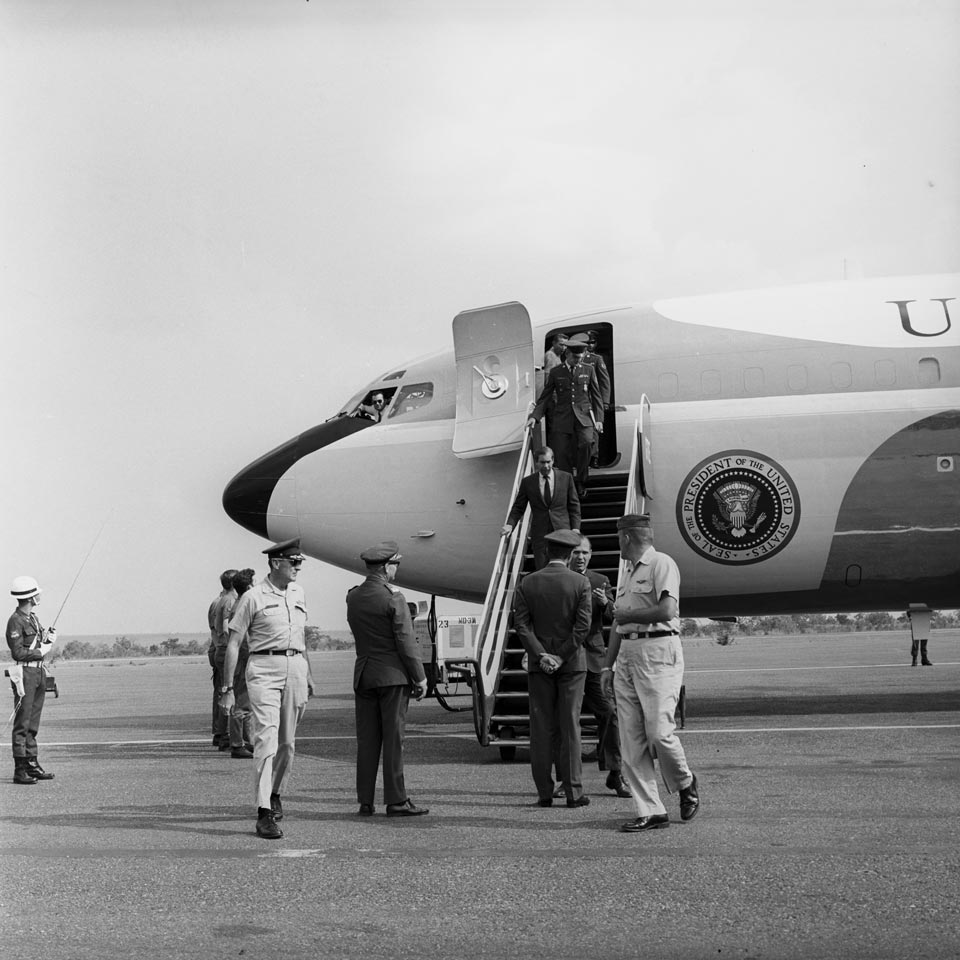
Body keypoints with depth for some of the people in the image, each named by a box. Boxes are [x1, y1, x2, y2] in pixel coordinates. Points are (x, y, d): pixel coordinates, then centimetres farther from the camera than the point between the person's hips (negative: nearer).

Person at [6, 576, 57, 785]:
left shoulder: (32, 618, 15)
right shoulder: (16, 621, -13)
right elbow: (18, 652, -18)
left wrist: (47, 639, 1)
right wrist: (41, 652, -11)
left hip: (38, 673, 9)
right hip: (24, 673, -9)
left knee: (33, 724, 13)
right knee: (22, 724, -6)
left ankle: (32, 765, 20)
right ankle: (20, 770, -4)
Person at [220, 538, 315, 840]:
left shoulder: (297, 592, 14)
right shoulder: (253, 597, -5)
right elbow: (233, 644, -4)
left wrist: (308, 675, 28)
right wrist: (227, 688, -6)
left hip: (295, 668, 6)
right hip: (264, 669, -6)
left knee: (287, 743, 12)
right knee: (266, 739, -15)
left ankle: (276, 793, 35)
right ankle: (264, 813, -18)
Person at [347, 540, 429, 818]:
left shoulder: (353, 597, 6)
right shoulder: (393, 598, -12)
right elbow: (406, 642, -12)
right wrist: (420, 677, -4)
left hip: (363, 676, 6)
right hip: (392, 675, -6)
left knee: (366, 741, 8)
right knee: (393, 740, -2)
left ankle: (365, 802, 10)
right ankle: (396, 800, 2)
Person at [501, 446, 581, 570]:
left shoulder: (566, 478, 2)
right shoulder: (527, 482, 3)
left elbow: (574, 505, 7)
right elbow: (518, 507, 7)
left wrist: (575, 528, -2)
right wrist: (510, 525, -10)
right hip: (540, 534, 0)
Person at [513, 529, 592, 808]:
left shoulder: (527, 583, 1)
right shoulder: (580, 583, -4)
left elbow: (521, 624, -5)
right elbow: (583, 626, -10)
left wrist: (541, 655, -7)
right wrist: (561, 657, -8)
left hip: (538, 664, 1)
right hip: (572, 664, -1)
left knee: (541, 729, 4)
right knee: (570, 727, 2)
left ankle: (544, 792, 4)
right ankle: (574, 792, 2)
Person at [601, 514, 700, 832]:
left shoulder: (662, 564, -4)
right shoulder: (628, 574, 22)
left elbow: (667, 610, -17)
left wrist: (627, 614, -5)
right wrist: (608, 666, 17)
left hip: (658, 653, -8)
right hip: (627, 655, 8)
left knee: (659, 732, -12)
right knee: (631, 740, 1)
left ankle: (685, 784, 16)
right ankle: (650, 812, 4)